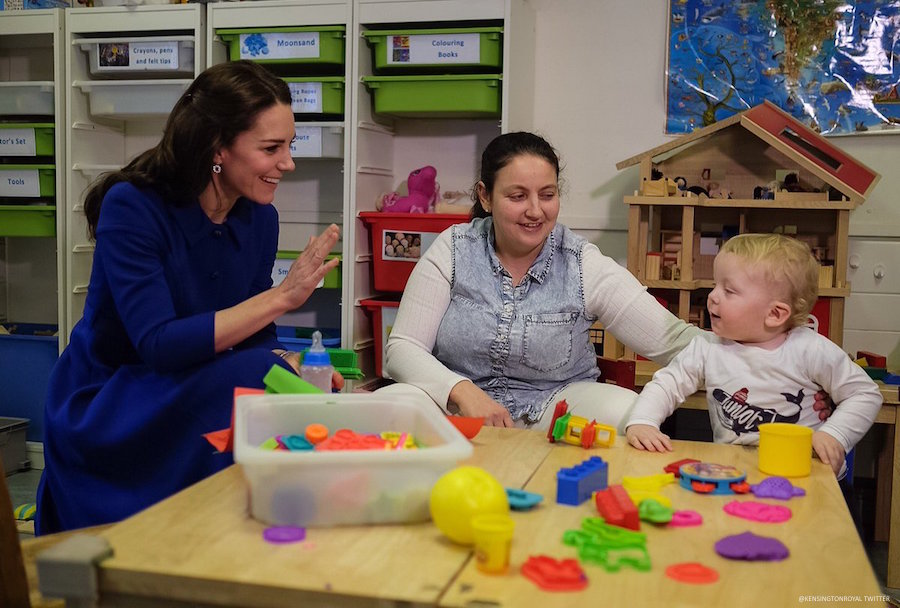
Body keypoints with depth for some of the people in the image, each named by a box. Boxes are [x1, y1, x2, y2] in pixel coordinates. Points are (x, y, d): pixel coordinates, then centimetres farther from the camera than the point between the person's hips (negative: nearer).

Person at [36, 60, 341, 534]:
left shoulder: (259, 219, -1)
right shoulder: (132, 208, -19)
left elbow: (251, 335, 3)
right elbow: (159, 344, -28)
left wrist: (296, 367, -19)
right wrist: (280, 296, -31)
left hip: (187, 396, 6)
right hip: (104, 408, -6)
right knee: (254, 376, -29)